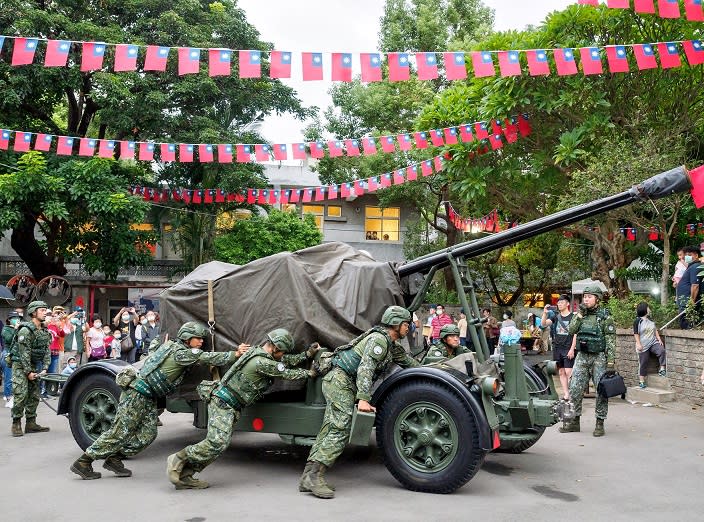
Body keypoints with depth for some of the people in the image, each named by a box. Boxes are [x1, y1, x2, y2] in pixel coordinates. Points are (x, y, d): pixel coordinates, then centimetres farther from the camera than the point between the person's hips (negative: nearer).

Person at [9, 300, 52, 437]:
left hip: (34, 366, 8)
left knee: (34, 395, 8)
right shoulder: (26, 330, -17)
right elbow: (24, 353, -19)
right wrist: (28, 372, -18)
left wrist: (44, 368, -4)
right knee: (21, 395, -12)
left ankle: (31, 423, 14)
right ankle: (16, 424, -3)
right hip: (20, 365, -8)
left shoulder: (45, 331, 6)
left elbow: (47, 351, 6)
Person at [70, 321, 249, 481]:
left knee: (147, 434, 2)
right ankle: (83, 462, 4)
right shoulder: (180, 352, -16)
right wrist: (235, 354, -18)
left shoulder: (172, 346, 13)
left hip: (149, 398, 10)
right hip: (137, 394, -10)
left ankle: (114, 459, 11)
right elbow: (206, 358, -20)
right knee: (119, 433, -6)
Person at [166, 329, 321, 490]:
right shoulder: (263, 362, -20)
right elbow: (287, 374, -10)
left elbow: (287, 362, 18)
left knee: (219, 444, 3)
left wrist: (307, 354, 13)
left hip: (231, 407, 10)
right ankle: (178, 459, -4)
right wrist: (309, 373, 3)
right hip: (223, 403, -10)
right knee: (217, 443, -18)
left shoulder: (259, 350, 9)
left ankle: (184, 476, 6)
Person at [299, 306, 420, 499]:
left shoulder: (392, 345, 19)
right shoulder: (379, 339, -12)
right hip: (341, 382, -10)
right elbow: (365, 368, -23)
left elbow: (407, 360, 36)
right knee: (340, 430, -16)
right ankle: (314, 476, -20)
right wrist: (363, 399, -30)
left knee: (329, 430, 4)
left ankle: (308, 476, 2)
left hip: (336, 382, 10)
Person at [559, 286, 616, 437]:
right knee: (575, 389, 5)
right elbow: (571, 330, -2)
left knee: (602, 391, 0)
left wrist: (611, 362, -16)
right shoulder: (581, 314, 9)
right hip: (582, 357, 5)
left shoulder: (605, 317, -6)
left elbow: (611, 342, -9)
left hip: (599, 358, -5)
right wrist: (580, 315, -8)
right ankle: (574, 421, 15)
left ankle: (600, 424, 10)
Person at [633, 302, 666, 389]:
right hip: (643, 346, -4)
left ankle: (662, 370, -19)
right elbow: (636, 334, -7)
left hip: (653, 342, 4)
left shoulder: (650, 319, 13)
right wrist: (638, 344, -15)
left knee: (662, 350, -26)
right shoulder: (637, 321, -5)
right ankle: (641, 381, 10)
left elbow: (655, 330, 15)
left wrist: (659, 339, 3)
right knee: (643, 363, 0)